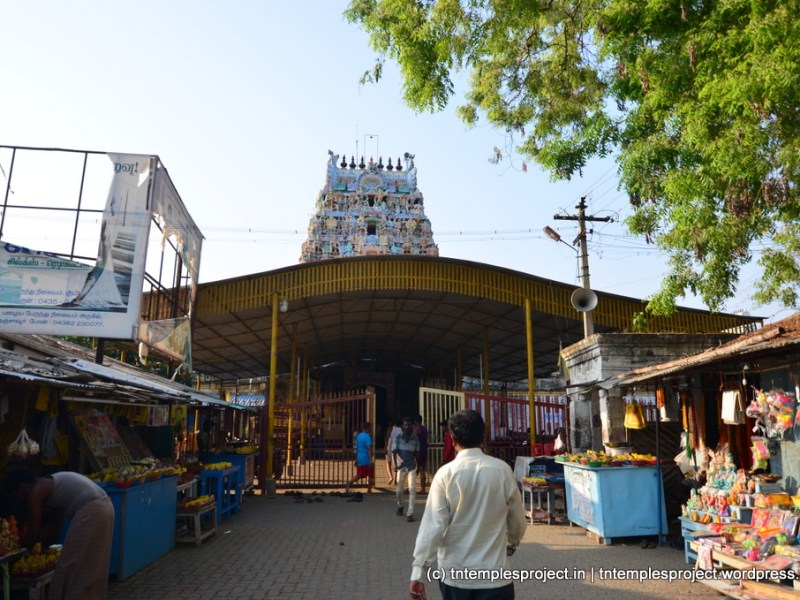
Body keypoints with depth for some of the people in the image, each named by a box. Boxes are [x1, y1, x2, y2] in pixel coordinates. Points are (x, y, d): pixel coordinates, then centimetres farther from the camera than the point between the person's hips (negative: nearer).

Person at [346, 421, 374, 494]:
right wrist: (371, 460, -20)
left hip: (359, 458, 8)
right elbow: (369, 449, -20)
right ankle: (369, 491, 10)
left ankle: (347, 486, 4)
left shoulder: (358, 436, 11)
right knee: (371, 476, 7)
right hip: (366, 459, -8)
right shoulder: (367, 436, -14)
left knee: (358, 475, 15)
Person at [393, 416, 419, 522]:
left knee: (412, 489, -10)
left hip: (412, 467, 0)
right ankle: (400, 506, 38)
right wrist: (395, 464, -16)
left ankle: (410, 513, -6)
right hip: (401, 467, 0)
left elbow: (417, 454, 7)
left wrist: (417, 464, 5)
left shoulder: (415, 440, -1)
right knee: (399, 490, 9)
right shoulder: (398, 438, -3)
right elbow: (394, 452, -6)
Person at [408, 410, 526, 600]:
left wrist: (417, 572, -9)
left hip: (454, 574, 0)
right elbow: (517, 520, 4)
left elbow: (432, 526, -14)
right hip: (494, 573, 0)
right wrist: (512, 543, 25)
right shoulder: (502, 470, -7)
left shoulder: (445, 474, -11)